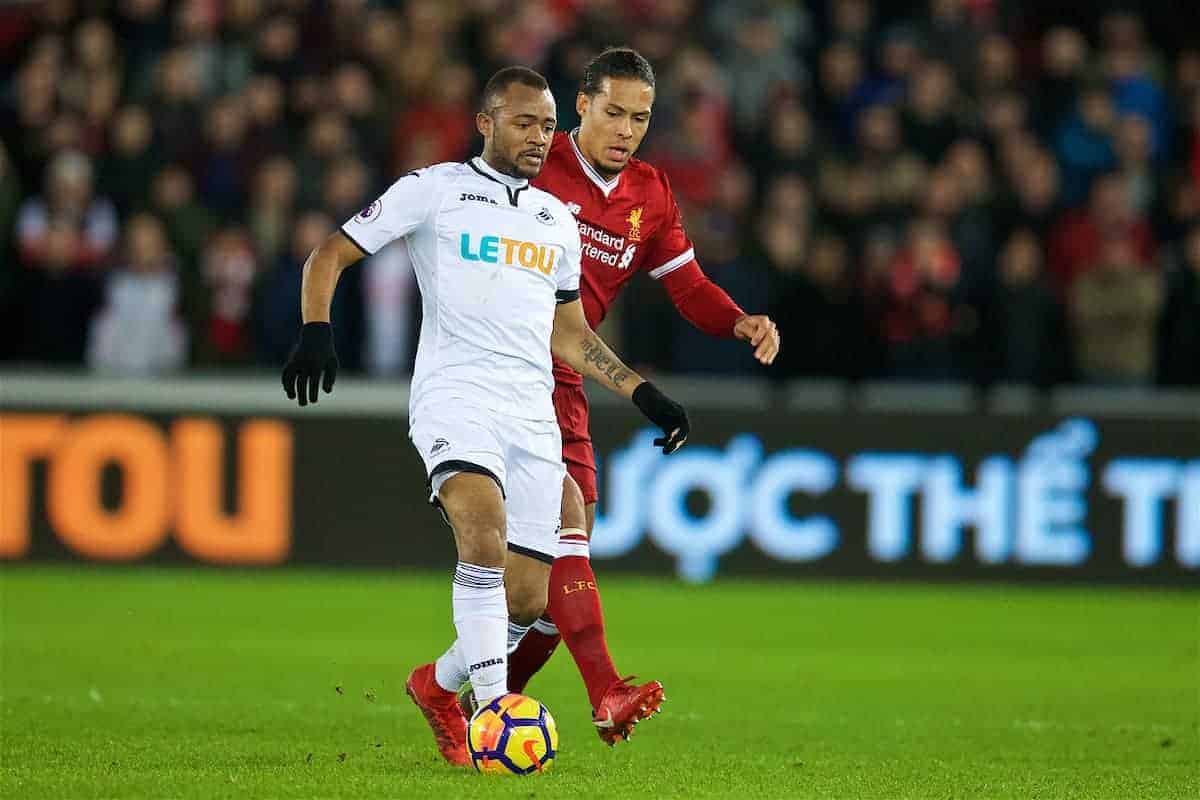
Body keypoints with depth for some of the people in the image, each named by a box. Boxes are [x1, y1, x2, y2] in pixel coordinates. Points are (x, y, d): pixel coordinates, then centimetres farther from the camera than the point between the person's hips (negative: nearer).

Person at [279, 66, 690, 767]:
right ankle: (493, 710, -34)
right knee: (485, 527, -32)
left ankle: (439, 685, 31)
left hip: (534, 413, 6)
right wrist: (316, 331, -15)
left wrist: (645, 395, 20)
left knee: (526, 599, 2)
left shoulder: (557, 220, 21)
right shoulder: (435, 190, 5)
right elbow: (330, 256, 3)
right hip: (455, 396, -6)